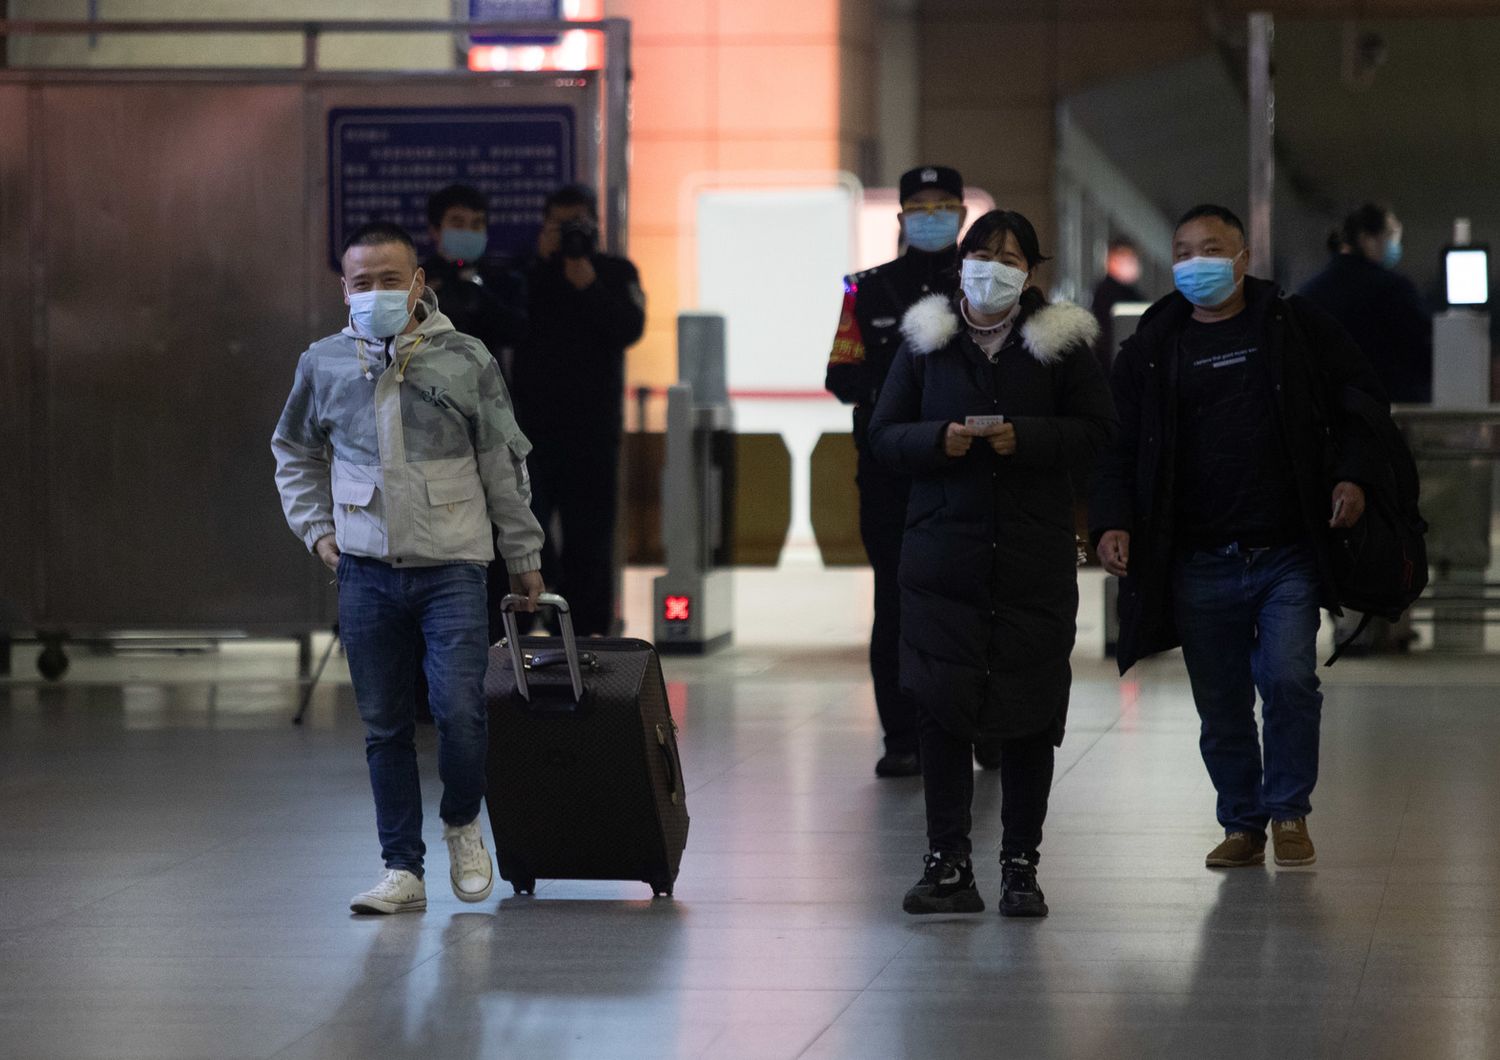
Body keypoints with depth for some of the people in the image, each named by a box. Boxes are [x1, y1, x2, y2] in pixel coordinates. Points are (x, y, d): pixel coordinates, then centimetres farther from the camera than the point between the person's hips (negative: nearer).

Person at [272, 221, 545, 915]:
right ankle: (402, 870, 12)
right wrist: (317, 528, 10)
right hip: (366, 571, 2)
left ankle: (462, 823, 16)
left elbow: (503, 464, 6)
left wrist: (523, 555, 11)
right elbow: (295, 452, 21)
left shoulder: (465, 361, -2)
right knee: (385, 726, 4)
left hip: (452, 567, -2)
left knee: (459, 711, -12)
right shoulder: (324, 365, 4)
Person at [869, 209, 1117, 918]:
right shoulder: (925, 340, 8)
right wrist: (939, 440, -13)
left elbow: (1096, 430, 0)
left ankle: (1021, 865, 11)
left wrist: (1024, 438, -15)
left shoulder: (1061, 341, 4)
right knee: (941, 710, -1)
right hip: (943, 550, 1)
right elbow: (884, 436, 7)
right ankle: (948, 865, 5)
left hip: (1035, 558, -1)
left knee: (1031, 712, 2)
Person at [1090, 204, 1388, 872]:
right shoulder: (1150, 350, 9)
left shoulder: (1297, 327, 7)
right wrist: (1112, 520, -8)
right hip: (1199, 565, 2)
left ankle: (1288, 811, 6)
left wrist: (1352, 475, -4)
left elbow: (1361, 401, 12)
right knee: (1220, 705, 6)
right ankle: (1242, 824, 22)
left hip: (1288, 556, -2)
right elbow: (1118, 444, 8)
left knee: (1288, 679, -13)